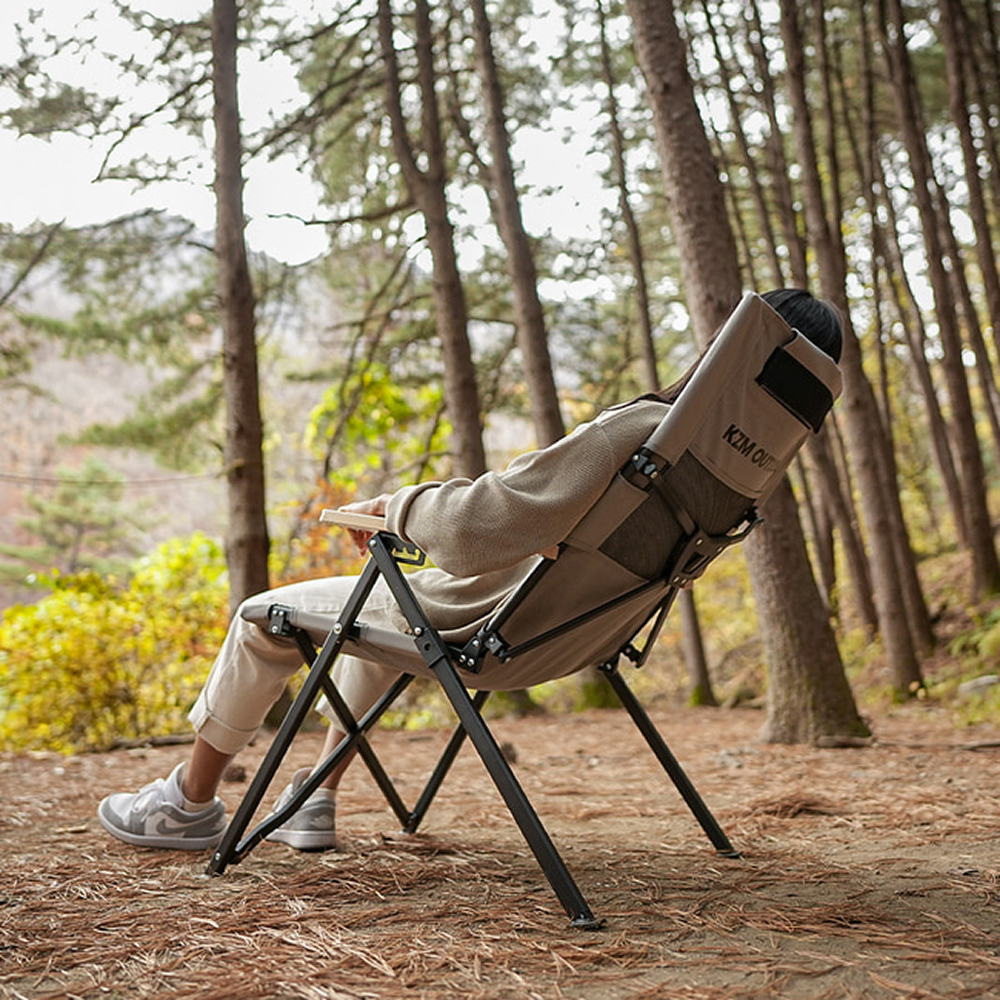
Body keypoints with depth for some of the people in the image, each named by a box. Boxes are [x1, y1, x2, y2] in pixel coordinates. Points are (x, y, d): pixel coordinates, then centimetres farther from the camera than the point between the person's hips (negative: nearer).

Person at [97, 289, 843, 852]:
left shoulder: (633, 433, -34)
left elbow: (471, 526, -34)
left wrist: (394, 507, -13)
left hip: (479, 622, -9)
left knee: (265, 619, 11)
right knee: (372, 601, 34)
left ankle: (191, 802, 30)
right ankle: (318, 801, 35)